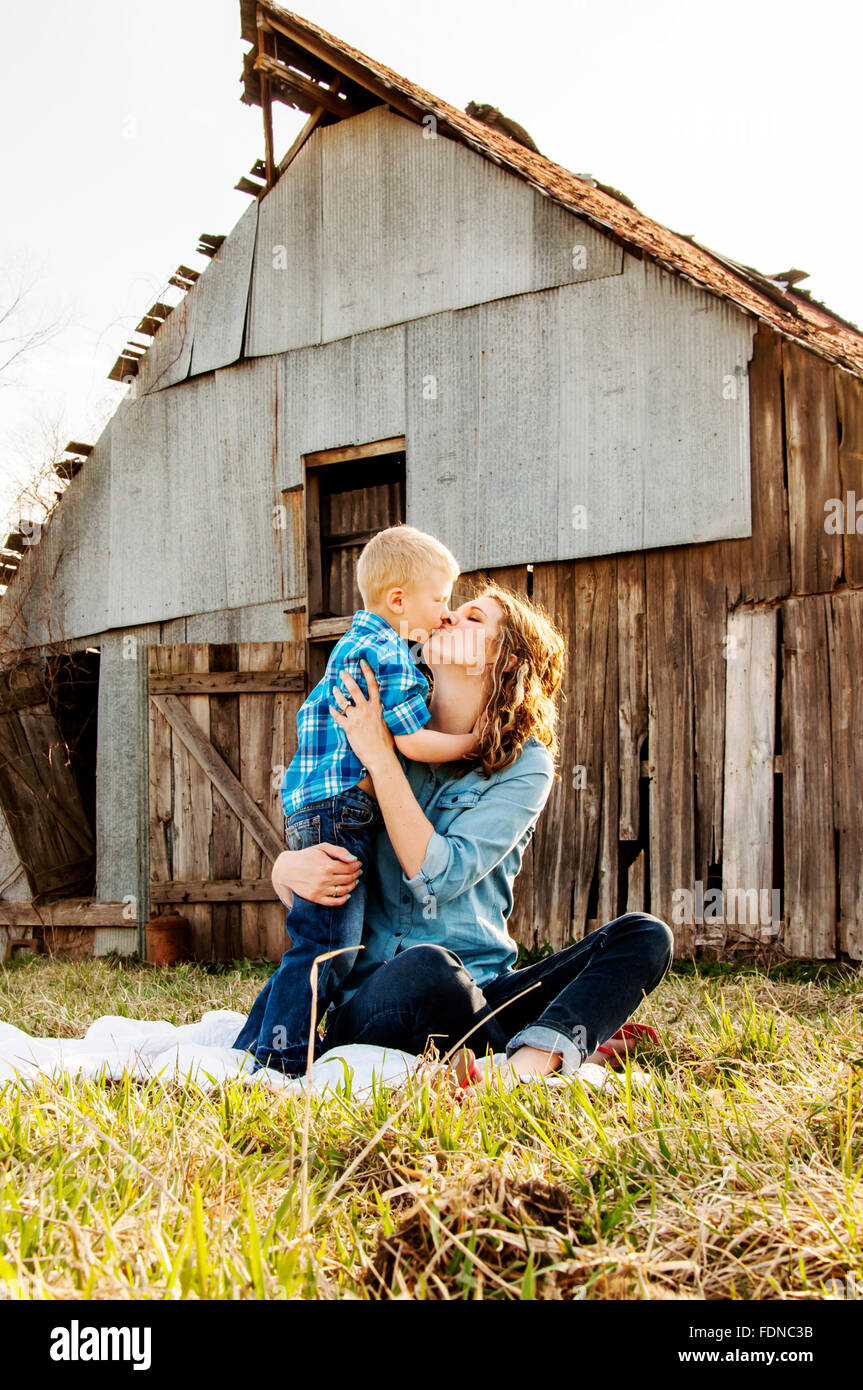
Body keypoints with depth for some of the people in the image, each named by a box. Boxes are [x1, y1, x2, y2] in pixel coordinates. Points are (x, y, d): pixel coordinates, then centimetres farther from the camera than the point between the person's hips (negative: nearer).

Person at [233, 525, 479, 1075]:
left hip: (325, 816, 11)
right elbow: (414, 741, -15)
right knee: (328, 946, -11)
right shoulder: (385, 654, -12)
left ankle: (254, 1048, 21)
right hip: (338, 811, -11)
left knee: (318, 944, 15)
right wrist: (477, 738, -4)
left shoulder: (357, 646, 21)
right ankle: (280, 1060, -7)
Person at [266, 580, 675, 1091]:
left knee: (645, 935, -19)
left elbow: (439, 876, -14)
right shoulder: (384, 730, 8)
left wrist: (380, 758, -16)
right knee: (427, 966, -38)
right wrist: (289, 867, -14)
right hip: (370, 1005, -1)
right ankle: (570, 1049, -16)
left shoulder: (525, 766, 1)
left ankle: (530, 1062, -40)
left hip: (481, 997, 1)